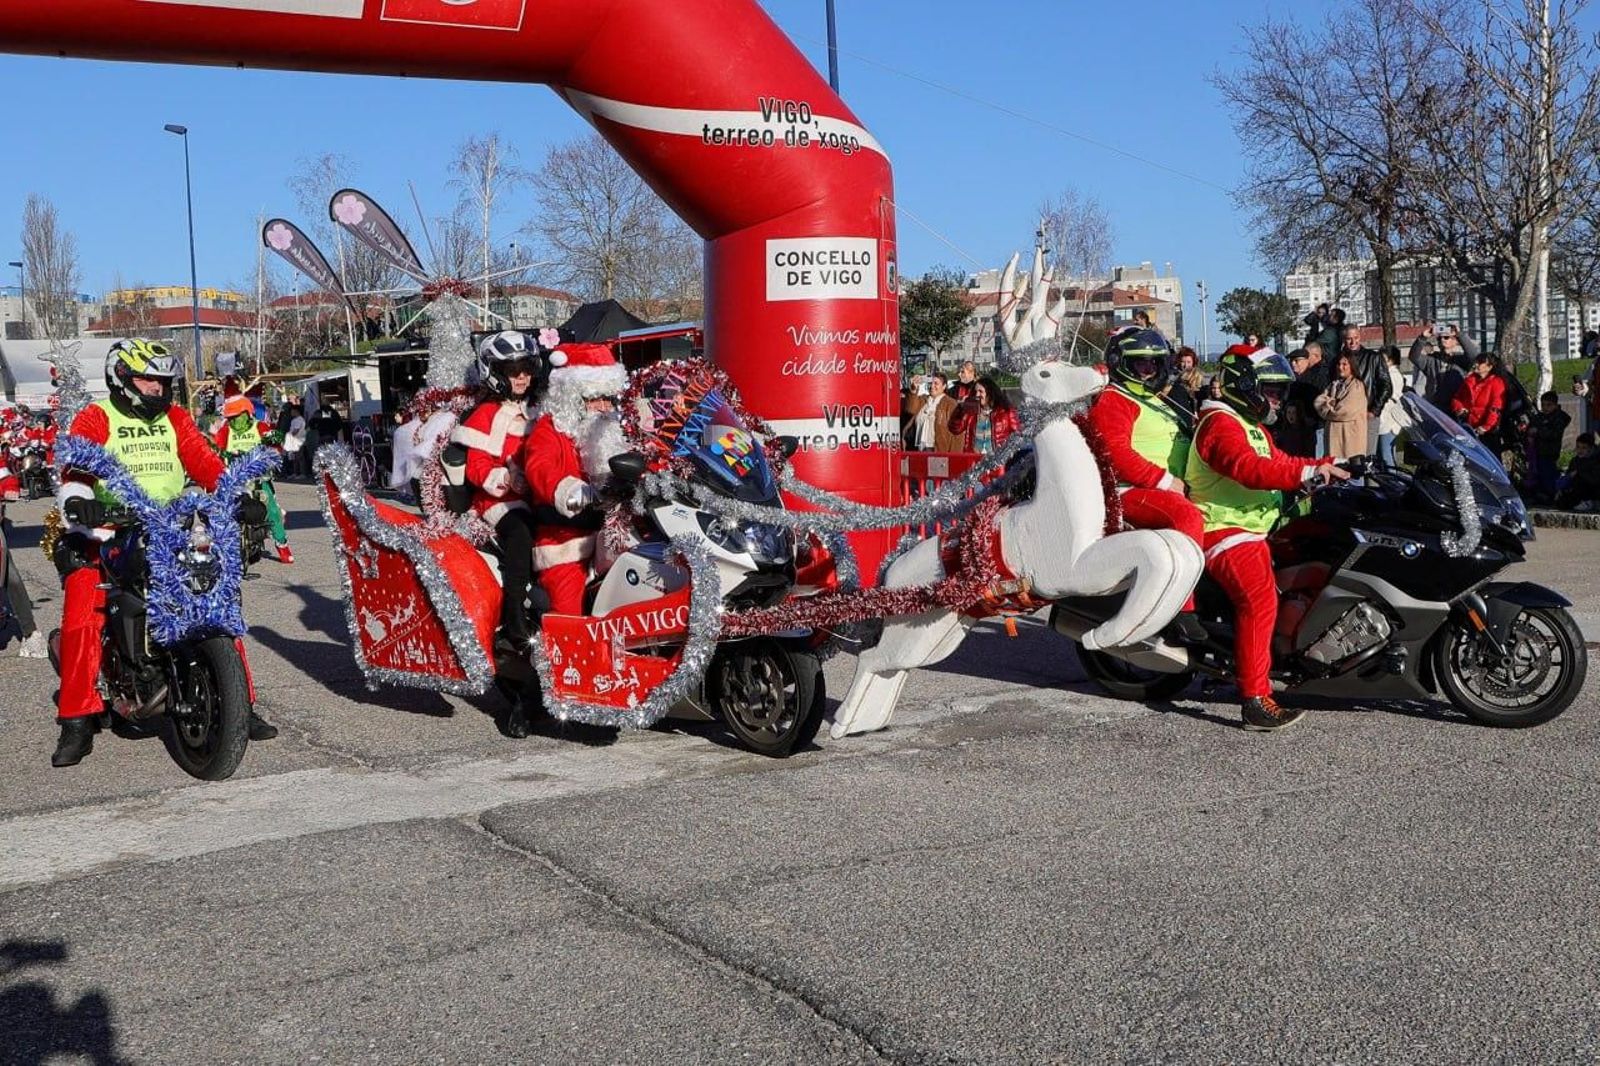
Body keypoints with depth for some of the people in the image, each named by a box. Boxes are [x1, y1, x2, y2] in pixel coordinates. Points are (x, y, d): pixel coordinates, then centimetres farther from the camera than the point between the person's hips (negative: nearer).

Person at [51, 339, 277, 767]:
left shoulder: (175, 419, 15)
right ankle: (78, 721, -9)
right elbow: (77, 462, -13)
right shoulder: (95, 419, 3)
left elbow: (205, 461, 4)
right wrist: (77, 497, -35)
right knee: (82, 618, -20)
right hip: (107, 535, -3)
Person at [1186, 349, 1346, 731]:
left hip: (1252, 530, 11)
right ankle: (1255, 700, -32)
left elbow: (1278, 463, 23)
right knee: (1260, 599, -28)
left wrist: (1326, 466, 9)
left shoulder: (1253, 427, 23)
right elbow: (1248, 468, -28)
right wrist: (1308, 472, -33)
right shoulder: (1221, 424, -13)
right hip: (1224, 531, -11)